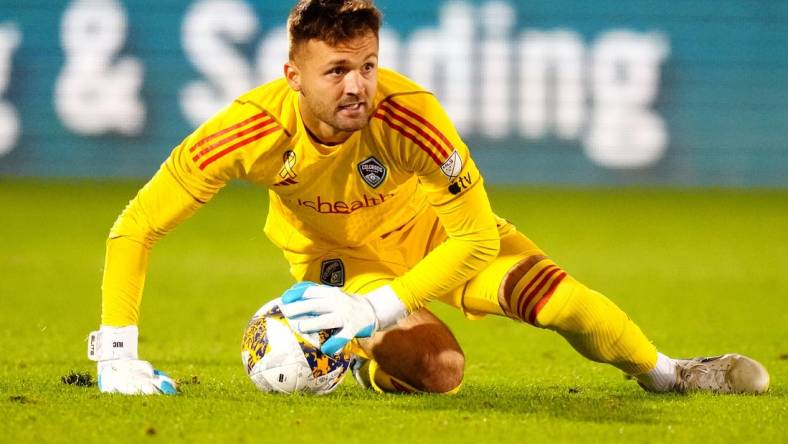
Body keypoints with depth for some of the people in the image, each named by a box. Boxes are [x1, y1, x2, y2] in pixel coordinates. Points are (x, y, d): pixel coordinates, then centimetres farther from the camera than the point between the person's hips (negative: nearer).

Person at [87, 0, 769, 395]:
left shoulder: (408, 115, -38)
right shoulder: (253, 129, -36)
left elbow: (477, 238, -31)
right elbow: (136, 227, -29)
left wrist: (377, 309, -41)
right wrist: (117, 355, -35)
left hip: (424, 225, 1)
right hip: (334, 253, -1)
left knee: (553, 295, -15)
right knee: (437, 370, -22)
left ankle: (661, 372, 15)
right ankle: (369, 362, 13)